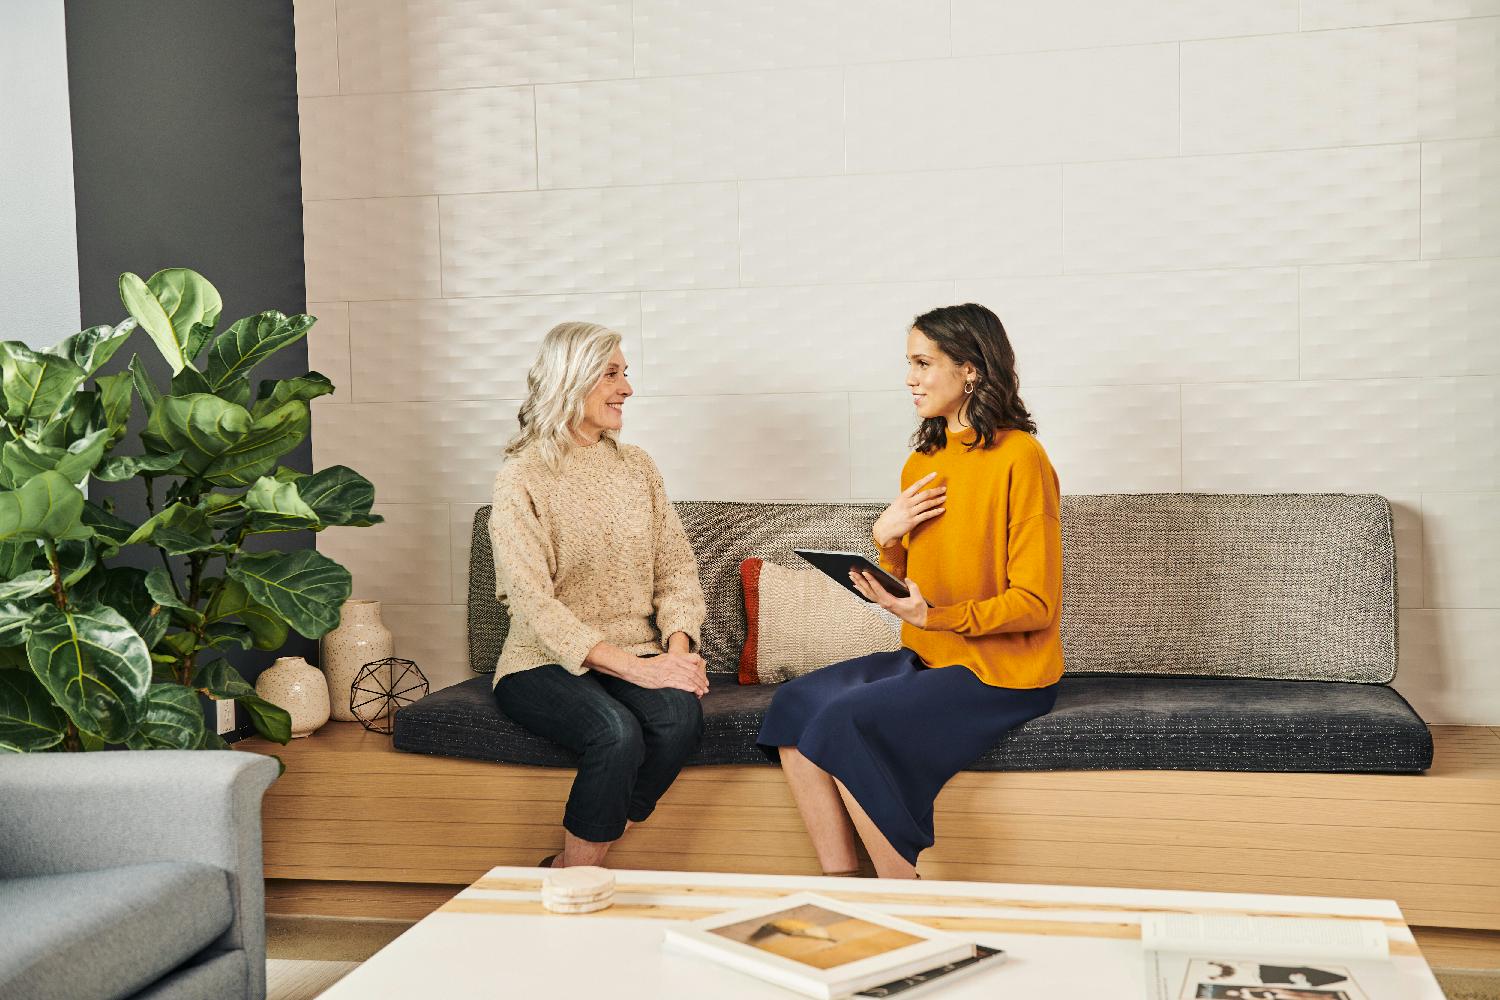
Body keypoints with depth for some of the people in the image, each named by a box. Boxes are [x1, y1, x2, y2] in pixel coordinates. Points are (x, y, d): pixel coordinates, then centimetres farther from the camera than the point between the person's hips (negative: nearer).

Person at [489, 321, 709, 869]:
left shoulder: (637, 466, 13)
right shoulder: (522, 479, -5)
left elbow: (676, 569, 10)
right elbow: (533, 601, -15)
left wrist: (679, 645, -11)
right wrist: (635, 667, -23)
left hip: (637, 655, 5)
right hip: (546, 663, -4)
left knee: (681, 713, -28)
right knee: (618, 732, -34)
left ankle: (575, 868, -13)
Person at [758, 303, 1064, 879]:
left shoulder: (1018, 458, -14)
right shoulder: (923, 461, 12)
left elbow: (1036, 603, -15)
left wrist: (932, 615, -25)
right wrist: (886, 538, -4)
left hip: (1001, 672, -8)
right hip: (926, 658, 8)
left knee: (846, 721, -23)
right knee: (796, 704, -9)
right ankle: (840, 884, -6)